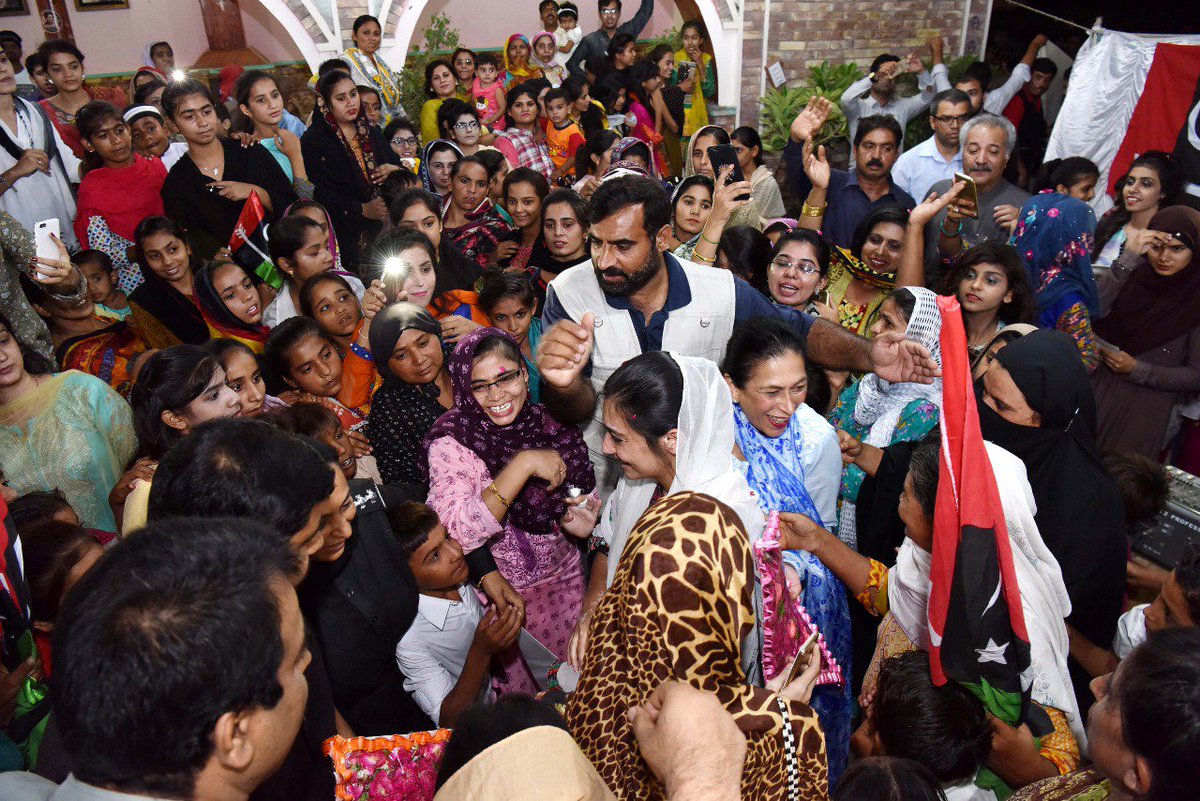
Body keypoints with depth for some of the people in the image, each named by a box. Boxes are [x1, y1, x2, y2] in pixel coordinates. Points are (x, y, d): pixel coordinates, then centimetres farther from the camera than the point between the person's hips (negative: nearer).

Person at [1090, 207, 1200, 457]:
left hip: (1143, 416, -2)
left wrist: (1137, 370, -13)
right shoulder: (1134, 276, 2)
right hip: (1095, 396, 2)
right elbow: (1093, 310, -17)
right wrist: (1129, 257, -19)